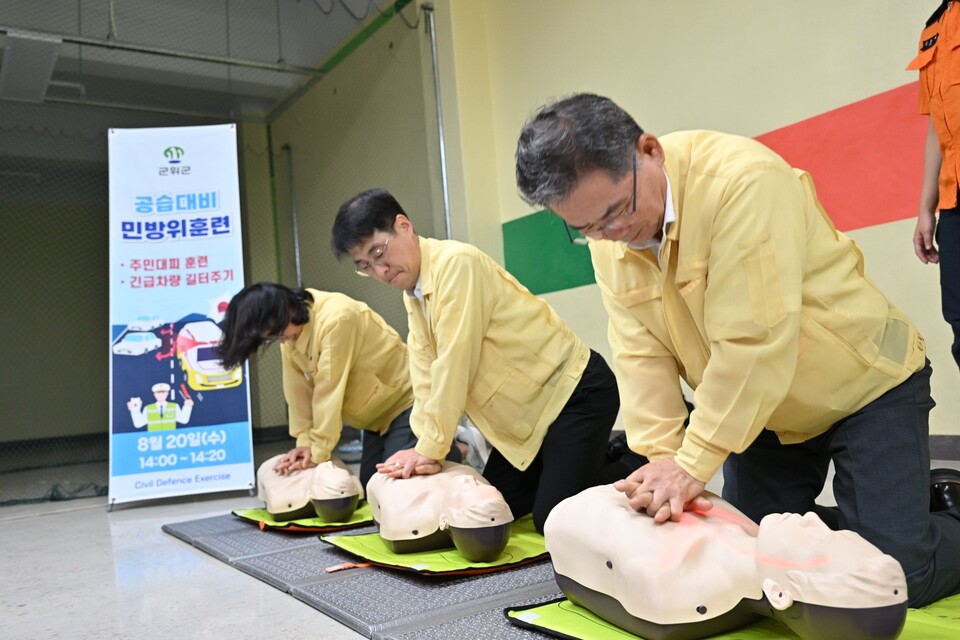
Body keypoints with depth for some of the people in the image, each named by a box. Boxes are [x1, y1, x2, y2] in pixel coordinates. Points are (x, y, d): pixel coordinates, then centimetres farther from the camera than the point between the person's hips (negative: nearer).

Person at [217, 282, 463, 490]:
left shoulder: (336, 319, -29)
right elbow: (298, 391, -3)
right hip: (378, 414, 9)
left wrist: (319, 452, -21)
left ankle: (457, 453, 7)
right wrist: (305, 442, -11)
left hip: (406, 400, -9)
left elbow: (329, 390, -26)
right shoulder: (290, 331, -2)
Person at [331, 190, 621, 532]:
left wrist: (430, 450, -21)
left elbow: (454, 365, -25)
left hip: (575, 391, -9)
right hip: (526, 413, 9)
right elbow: (426, 373, 0)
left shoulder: (456, 263, -22)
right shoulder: (413, 292, 6)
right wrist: (423, 447, -12)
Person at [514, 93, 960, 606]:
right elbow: (641, 353, -10)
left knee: (897, 573, -10)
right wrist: (663, 459, -20)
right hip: (764, 411, 6)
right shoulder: (606, 237, -8)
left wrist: (693, 463, -28)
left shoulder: (743, 180, -30)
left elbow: (755, 342, -32)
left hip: (867, 385, -6)